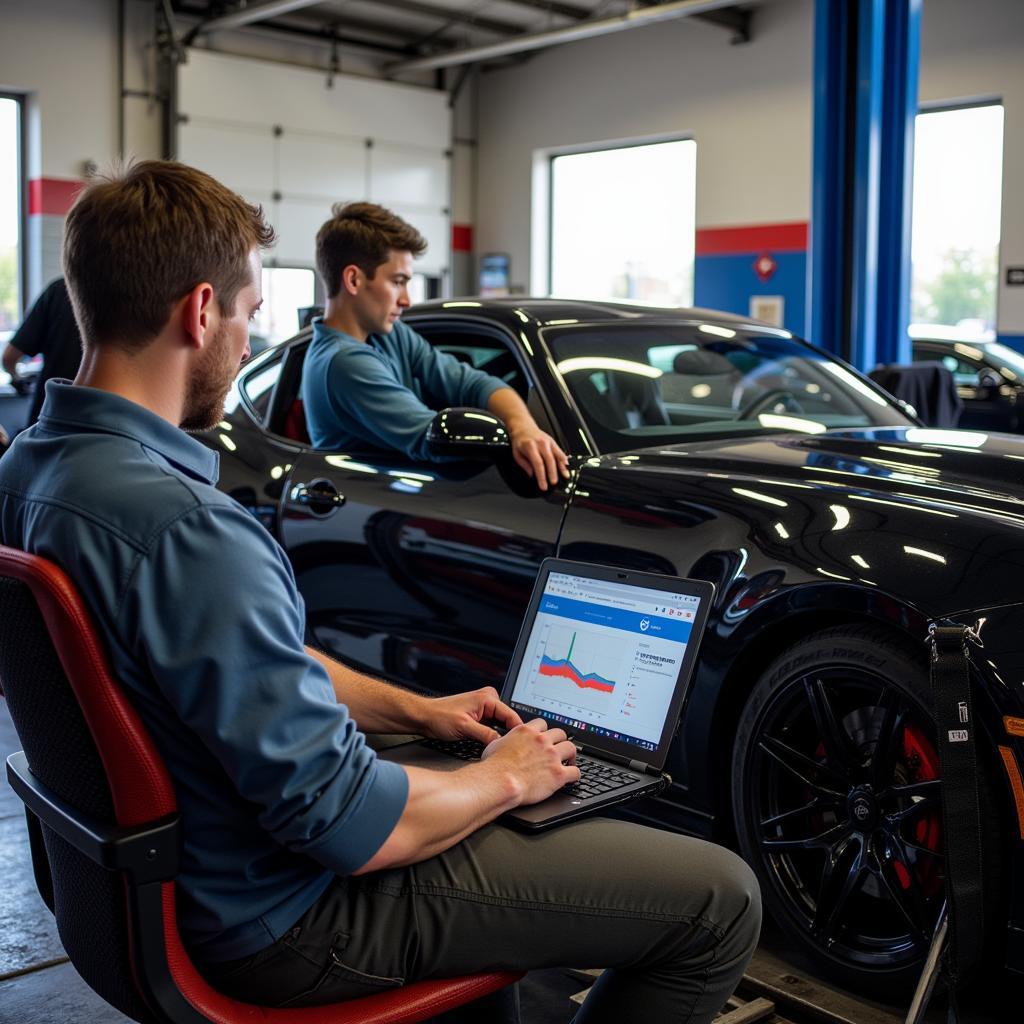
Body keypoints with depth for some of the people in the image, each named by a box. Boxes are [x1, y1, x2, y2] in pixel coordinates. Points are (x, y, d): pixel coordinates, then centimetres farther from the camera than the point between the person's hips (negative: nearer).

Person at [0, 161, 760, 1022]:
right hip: (282, 920, -10)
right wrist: (504, 780, -9)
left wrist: (416, 711, 10)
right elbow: (345, 826, -28)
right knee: (721, 900, -6)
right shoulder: (188, 531, -32)